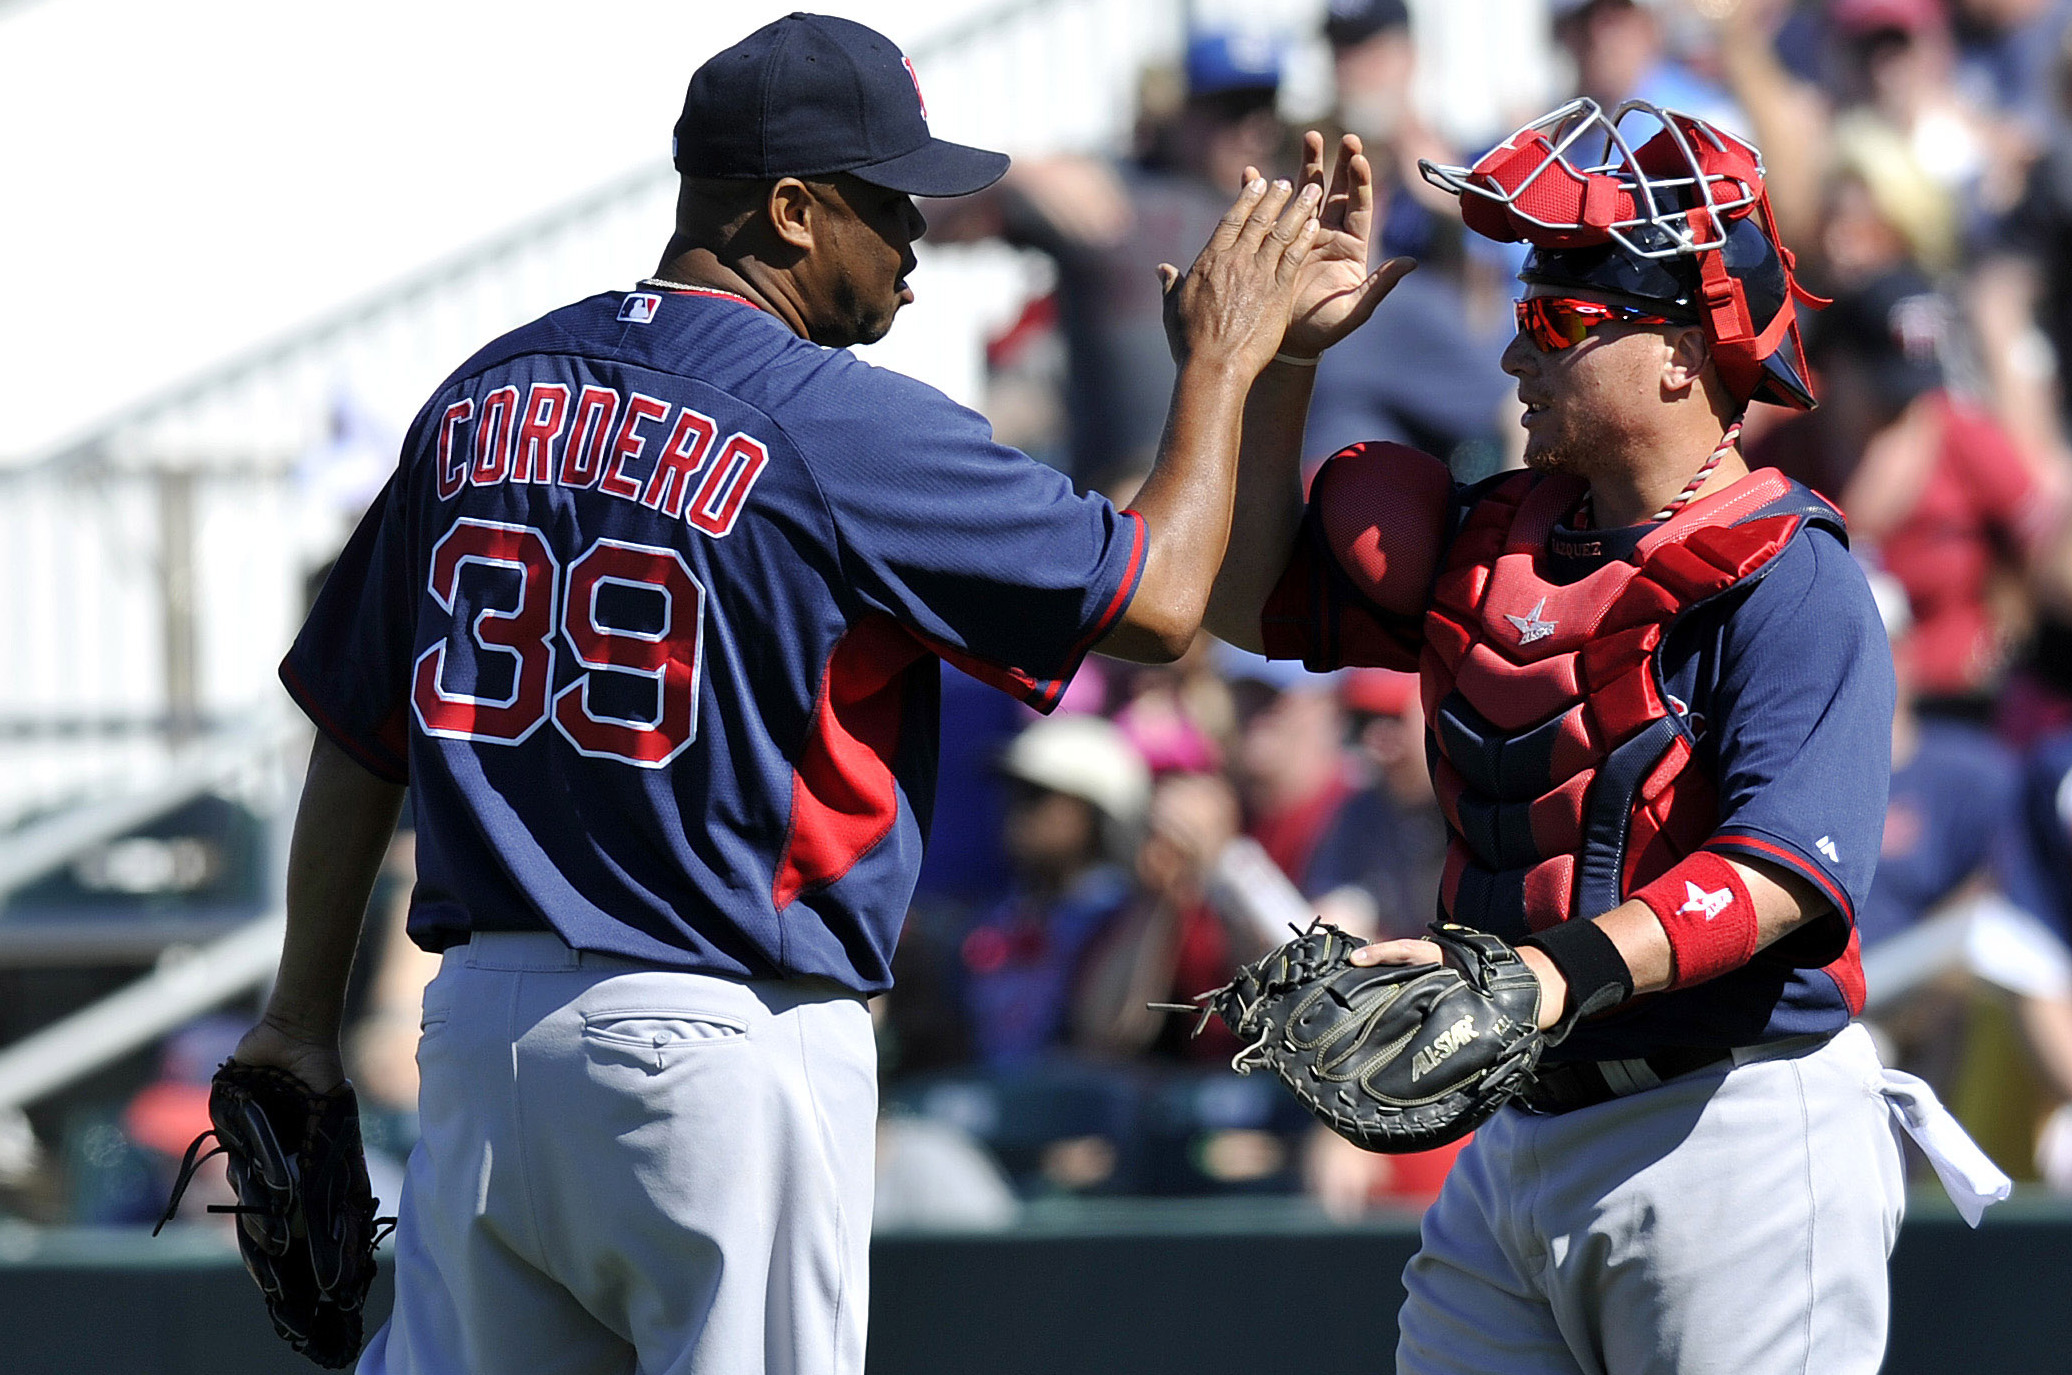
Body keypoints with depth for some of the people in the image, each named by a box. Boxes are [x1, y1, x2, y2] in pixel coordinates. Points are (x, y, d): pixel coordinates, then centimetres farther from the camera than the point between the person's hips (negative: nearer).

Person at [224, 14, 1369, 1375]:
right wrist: (1224, 357, 9)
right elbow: (1159, 598, -6)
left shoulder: (485, 396, 9)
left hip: (481, 1016, 6)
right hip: (725, 1042, -6)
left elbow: (357, 730, 13)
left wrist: (305, 1015, 20)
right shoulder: (841, 424, -10)